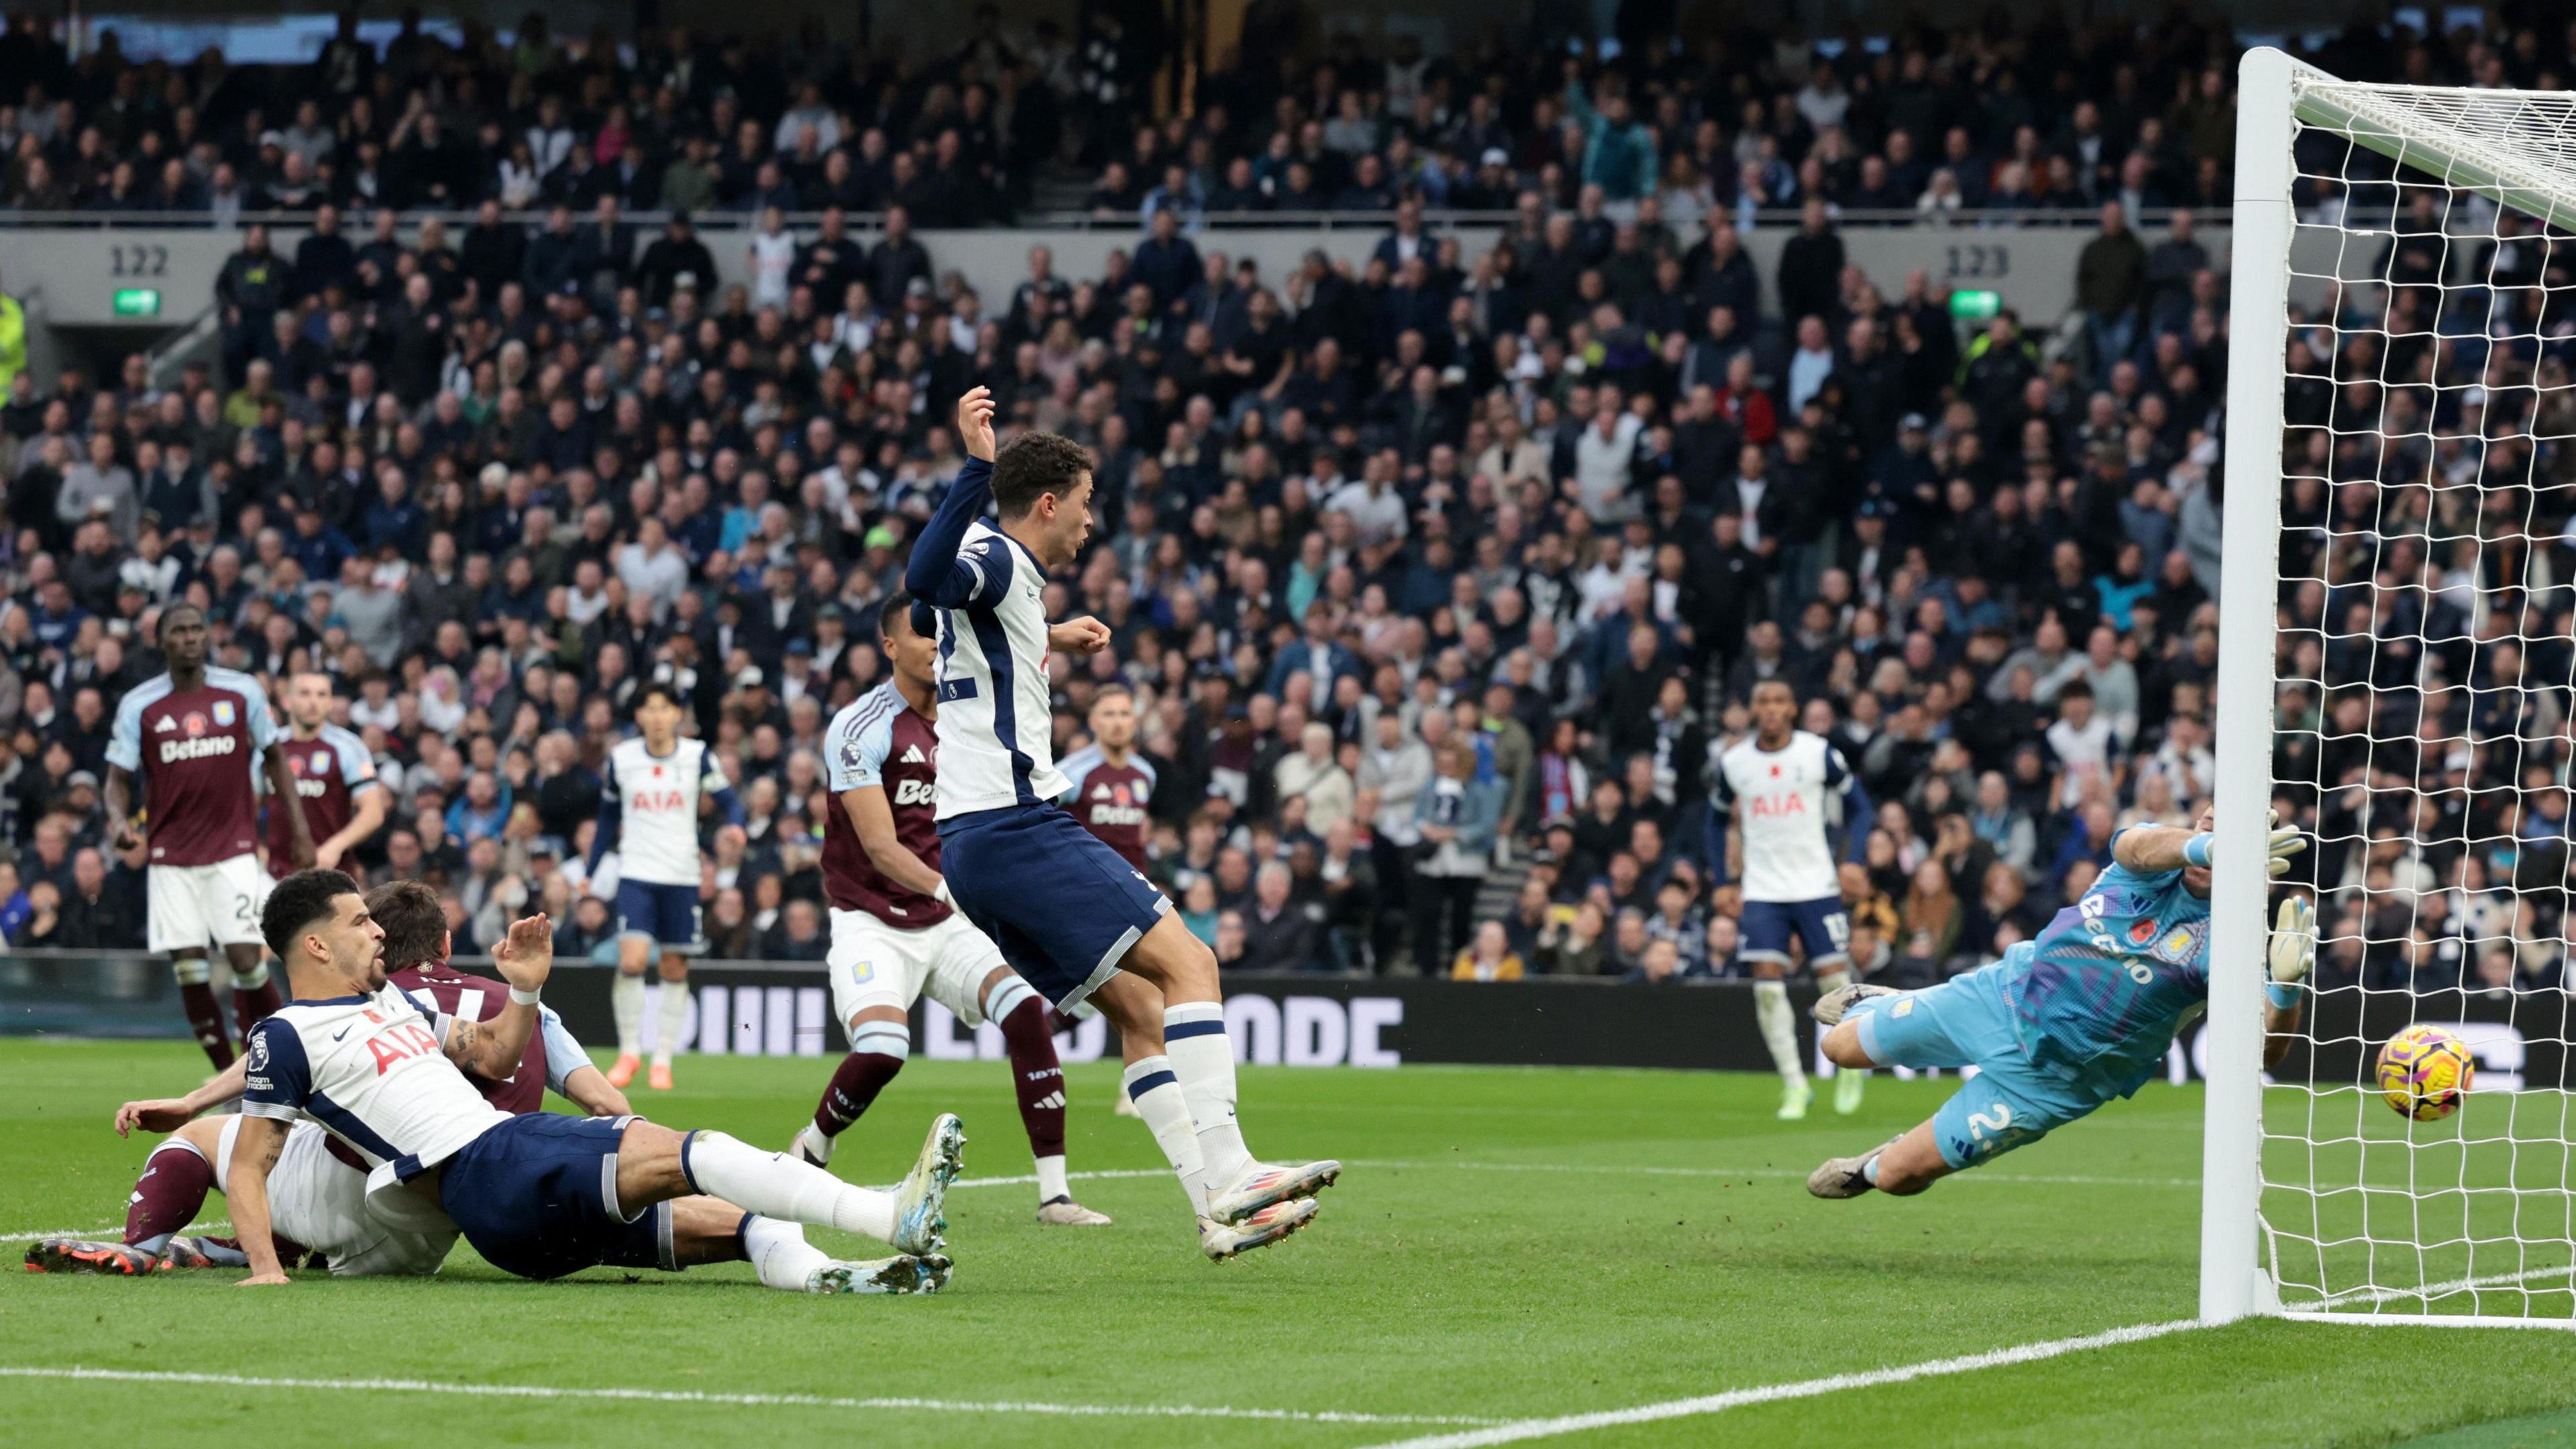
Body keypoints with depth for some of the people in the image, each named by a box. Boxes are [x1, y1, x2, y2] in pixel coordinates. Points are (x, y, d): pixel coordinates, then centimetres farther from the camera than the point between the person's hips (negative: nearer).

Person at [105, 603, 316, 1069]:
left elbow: (274, 758, 12)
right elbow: (119, 777, 3)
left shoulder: (243, 692, 2)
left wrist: (300, 831, 8)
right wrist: (119, 821, -19)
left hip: (234, 849, -1)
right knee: (188, 968, -3)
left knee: (246, 958, -12)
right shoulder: (138, 706, 0)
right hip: (170, 854, 1)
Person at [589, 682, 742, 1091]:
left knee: (675, 968, 4)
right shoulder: (621, 758, 2)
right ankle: (629, 1052, 0)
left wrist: (734, 826, -23)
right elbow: (608, 818, 14)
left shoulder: (697, 755, -2)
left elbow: (729, 801, 0)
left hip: (682, 876, 1)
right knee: (632, 961, -17)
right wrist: (591, 873, 13)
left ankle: (663, 1058, 15)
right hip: (636, 874, 0)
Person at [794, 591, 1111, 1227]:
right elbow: (880, 846, -21)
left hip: (946, 924, 5)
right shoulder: (861, 728, -13)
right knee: (882, 1049, -27)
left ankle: (1054, 1193, -14)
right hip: (872, 925, -5)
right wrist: (944, 884, -36)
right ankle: (807, 1155, 3)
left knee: (1026, 1012, -17)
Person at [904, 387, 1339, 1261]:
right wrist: (978, 467, -38)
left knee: (1141, 1008, 9)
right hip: (1013, 826, -10)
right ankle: (1226, 1174, -22)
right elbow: (924, 578, -32)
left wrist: (1046, 644, 44)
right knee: (1187, 962, -13)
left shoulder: (1000, 577, 21)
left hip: (976, 843, 10)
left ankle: (1217, 1207, 3)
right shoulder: (996, 559, -8)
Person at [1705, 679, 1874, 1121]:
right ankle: (1795, 1084, -3)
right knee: (1767, 983, -12)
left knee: (1834, 978, -4)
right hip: (1762, 892, 1)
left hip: (1817, 885, -1)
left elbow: (1859, 805, 7)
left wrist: (1852, 861, -6)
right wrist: (1720, 881, 11)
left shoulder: (1819, 753, -3)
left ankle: (1851, 1066, 22)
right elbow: (1717, 819, 18)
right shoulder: (1733, 763, 2)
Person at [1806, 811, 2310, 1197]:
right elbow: (2139, 847, -41)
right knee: (1842, 1046, 16)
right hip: (2006, 989, 3)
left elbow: (2264, 1049, -37)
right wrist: (2207, 847, -64)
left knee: (1897, 1175, 1)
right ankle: (1877, 1005, 53)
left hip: (2050, 1076, -3)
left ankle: (1869, 1171, 39)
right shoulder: (2155, 860, -15)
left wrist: (2285, 987, -59)